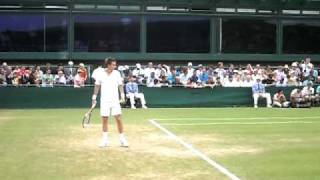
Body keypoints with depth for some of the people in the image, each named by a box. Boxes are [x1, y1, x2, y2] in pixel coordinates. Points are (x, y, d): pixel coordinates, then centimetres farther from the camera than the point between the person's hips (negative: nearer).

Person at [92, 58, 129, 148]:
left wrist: (122, 95, -10)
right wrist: (94, 97, 5)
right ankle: (105, 140, 14)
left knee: (118, 119, -6)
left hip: (115, 100, 0)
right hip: (104, 100, 0)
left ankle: (122, 140, 3)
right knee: (104, 120, 5)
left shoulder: (117, 73, 0)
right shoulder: (100, 74, 0)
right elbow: (97, 86, 8)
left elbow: (120, 85, 2)